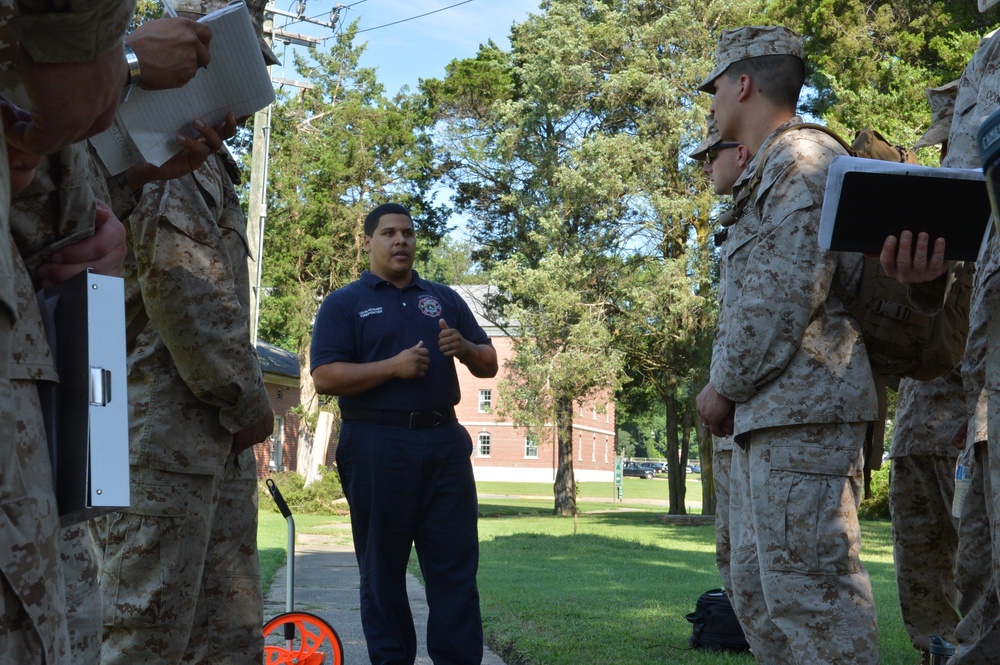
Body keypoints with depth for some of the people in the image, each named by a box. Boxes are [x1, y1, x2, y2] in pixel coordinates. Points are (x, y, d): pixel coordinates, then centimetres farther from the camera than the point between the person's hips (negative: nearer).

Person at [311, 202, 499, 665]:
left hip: (444, 442, 3)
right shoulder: (344, 304, 5)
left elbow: (489, 364, 16)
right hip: (376, 446, -3)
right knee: (383, 570, 3)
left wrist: (464, 348, -7)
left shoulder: (444, 298, 17)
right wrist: (393, 366, -17)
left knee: (456, 567, 0)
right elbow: (325, 378, -7)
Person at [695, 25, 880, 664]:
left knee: (808, 590, -13)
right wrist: (733, 391, 12)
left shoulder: (801, 157, -6)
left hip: (802, 411, -11)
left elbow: (788, 289, -17)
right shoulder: (767, 171, 25)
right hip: (768, 416, 11)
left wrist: (726, 384, -10)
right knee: (758, 591, 12)